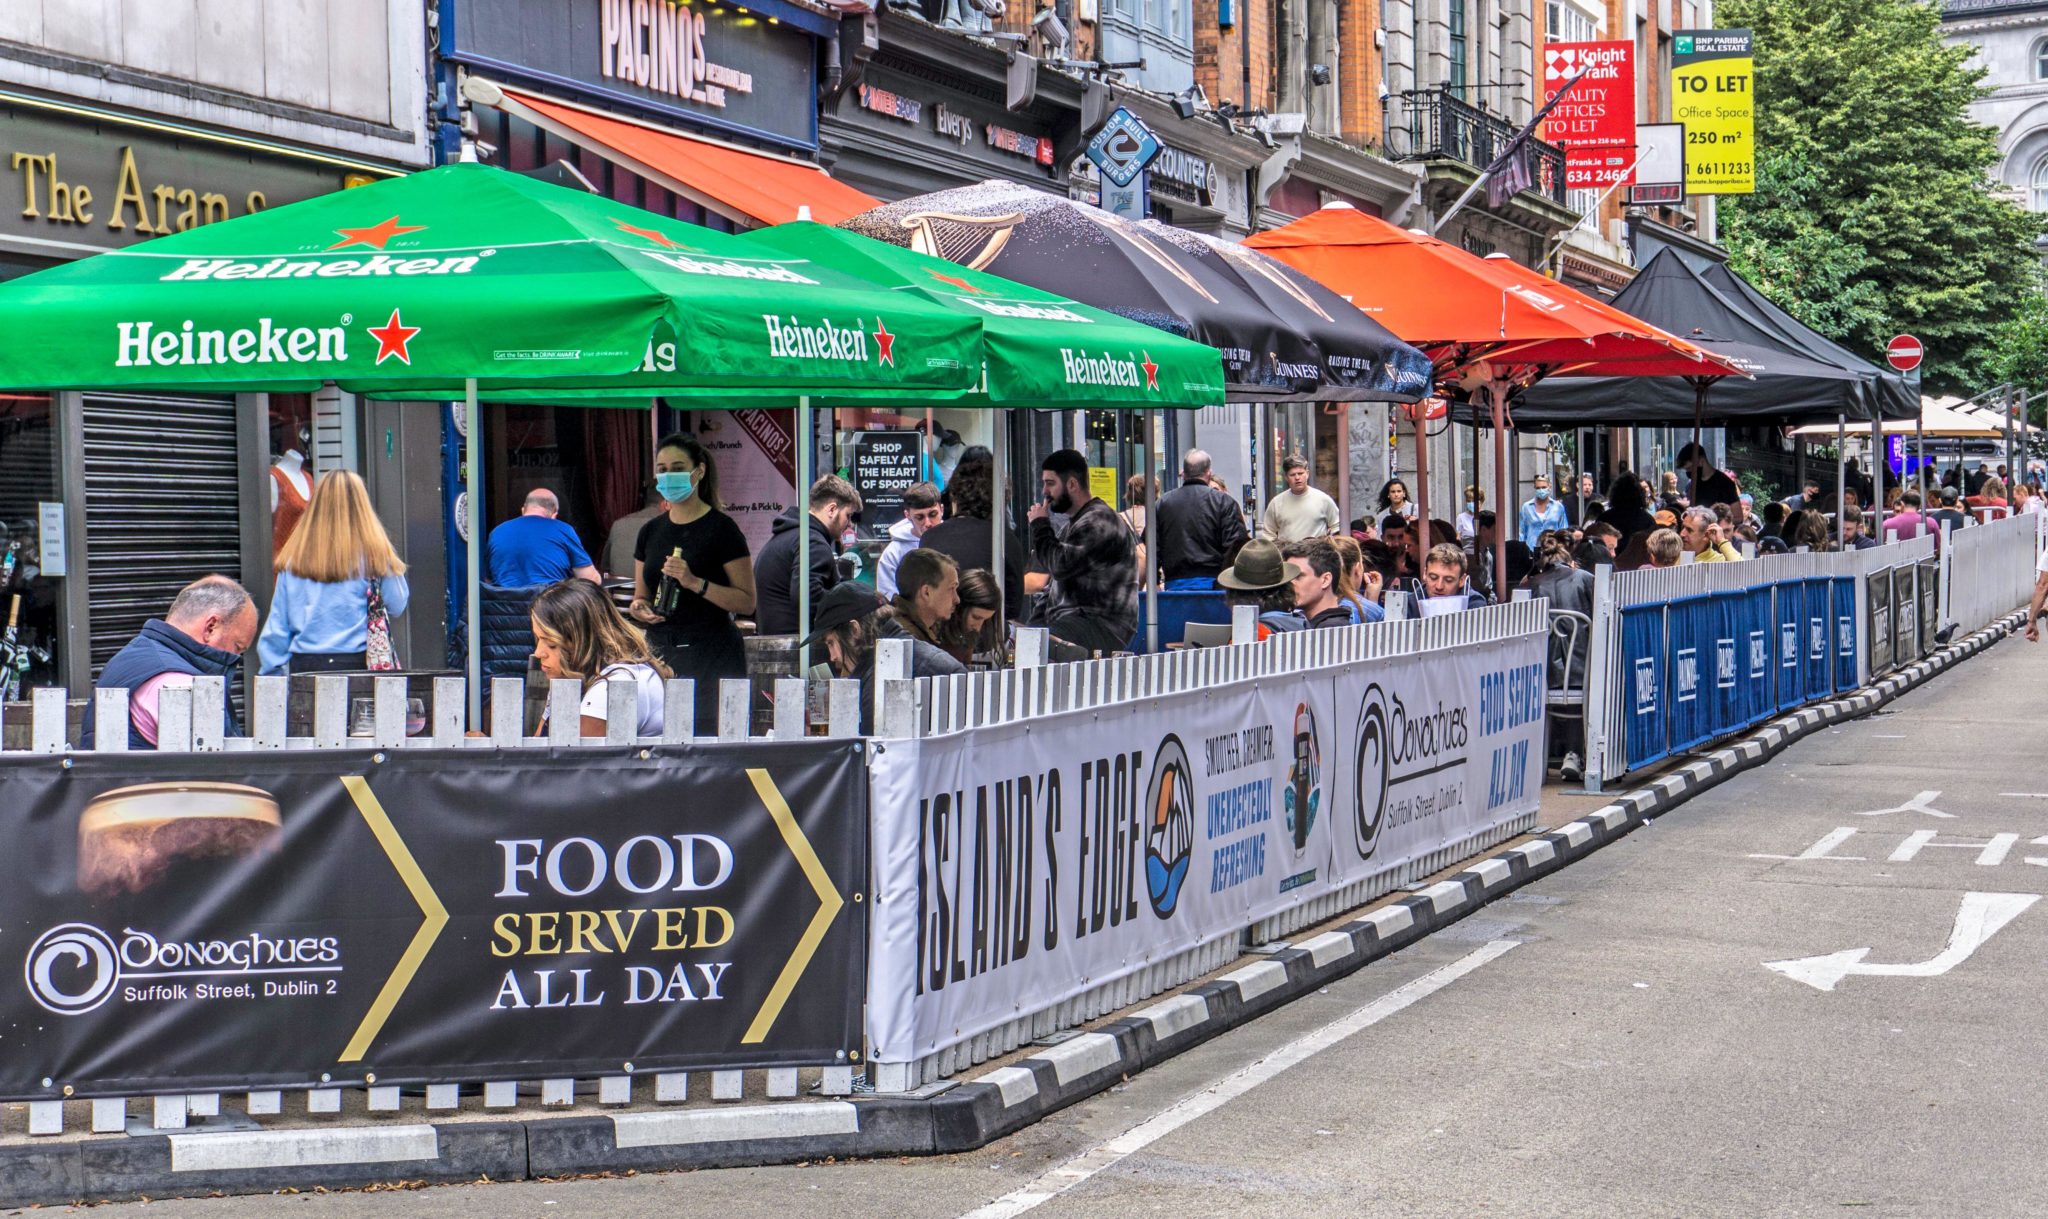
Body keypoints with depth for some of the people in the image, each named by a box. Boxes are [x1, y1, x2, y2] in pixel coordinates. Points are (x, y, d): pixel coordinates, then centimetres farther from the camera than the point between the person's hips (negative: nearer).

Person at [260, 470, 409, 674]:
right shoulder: (374, 554, -5)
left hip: (304, 665, 3)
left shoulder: (294, 558, 2)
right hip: (356, 664, -3)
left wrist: (272, 671, 16)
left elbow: (277, 623, 7)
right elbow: (397, 607, 4)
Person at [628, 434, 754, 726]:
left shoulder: (721, 529, -4)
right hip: (660, 652, 5)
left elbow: (747, 602, -9)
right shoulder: (651, 531, 13)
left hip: (712, 658, -5)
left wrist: (696, 583, -19)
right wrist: (638, 608, -1)